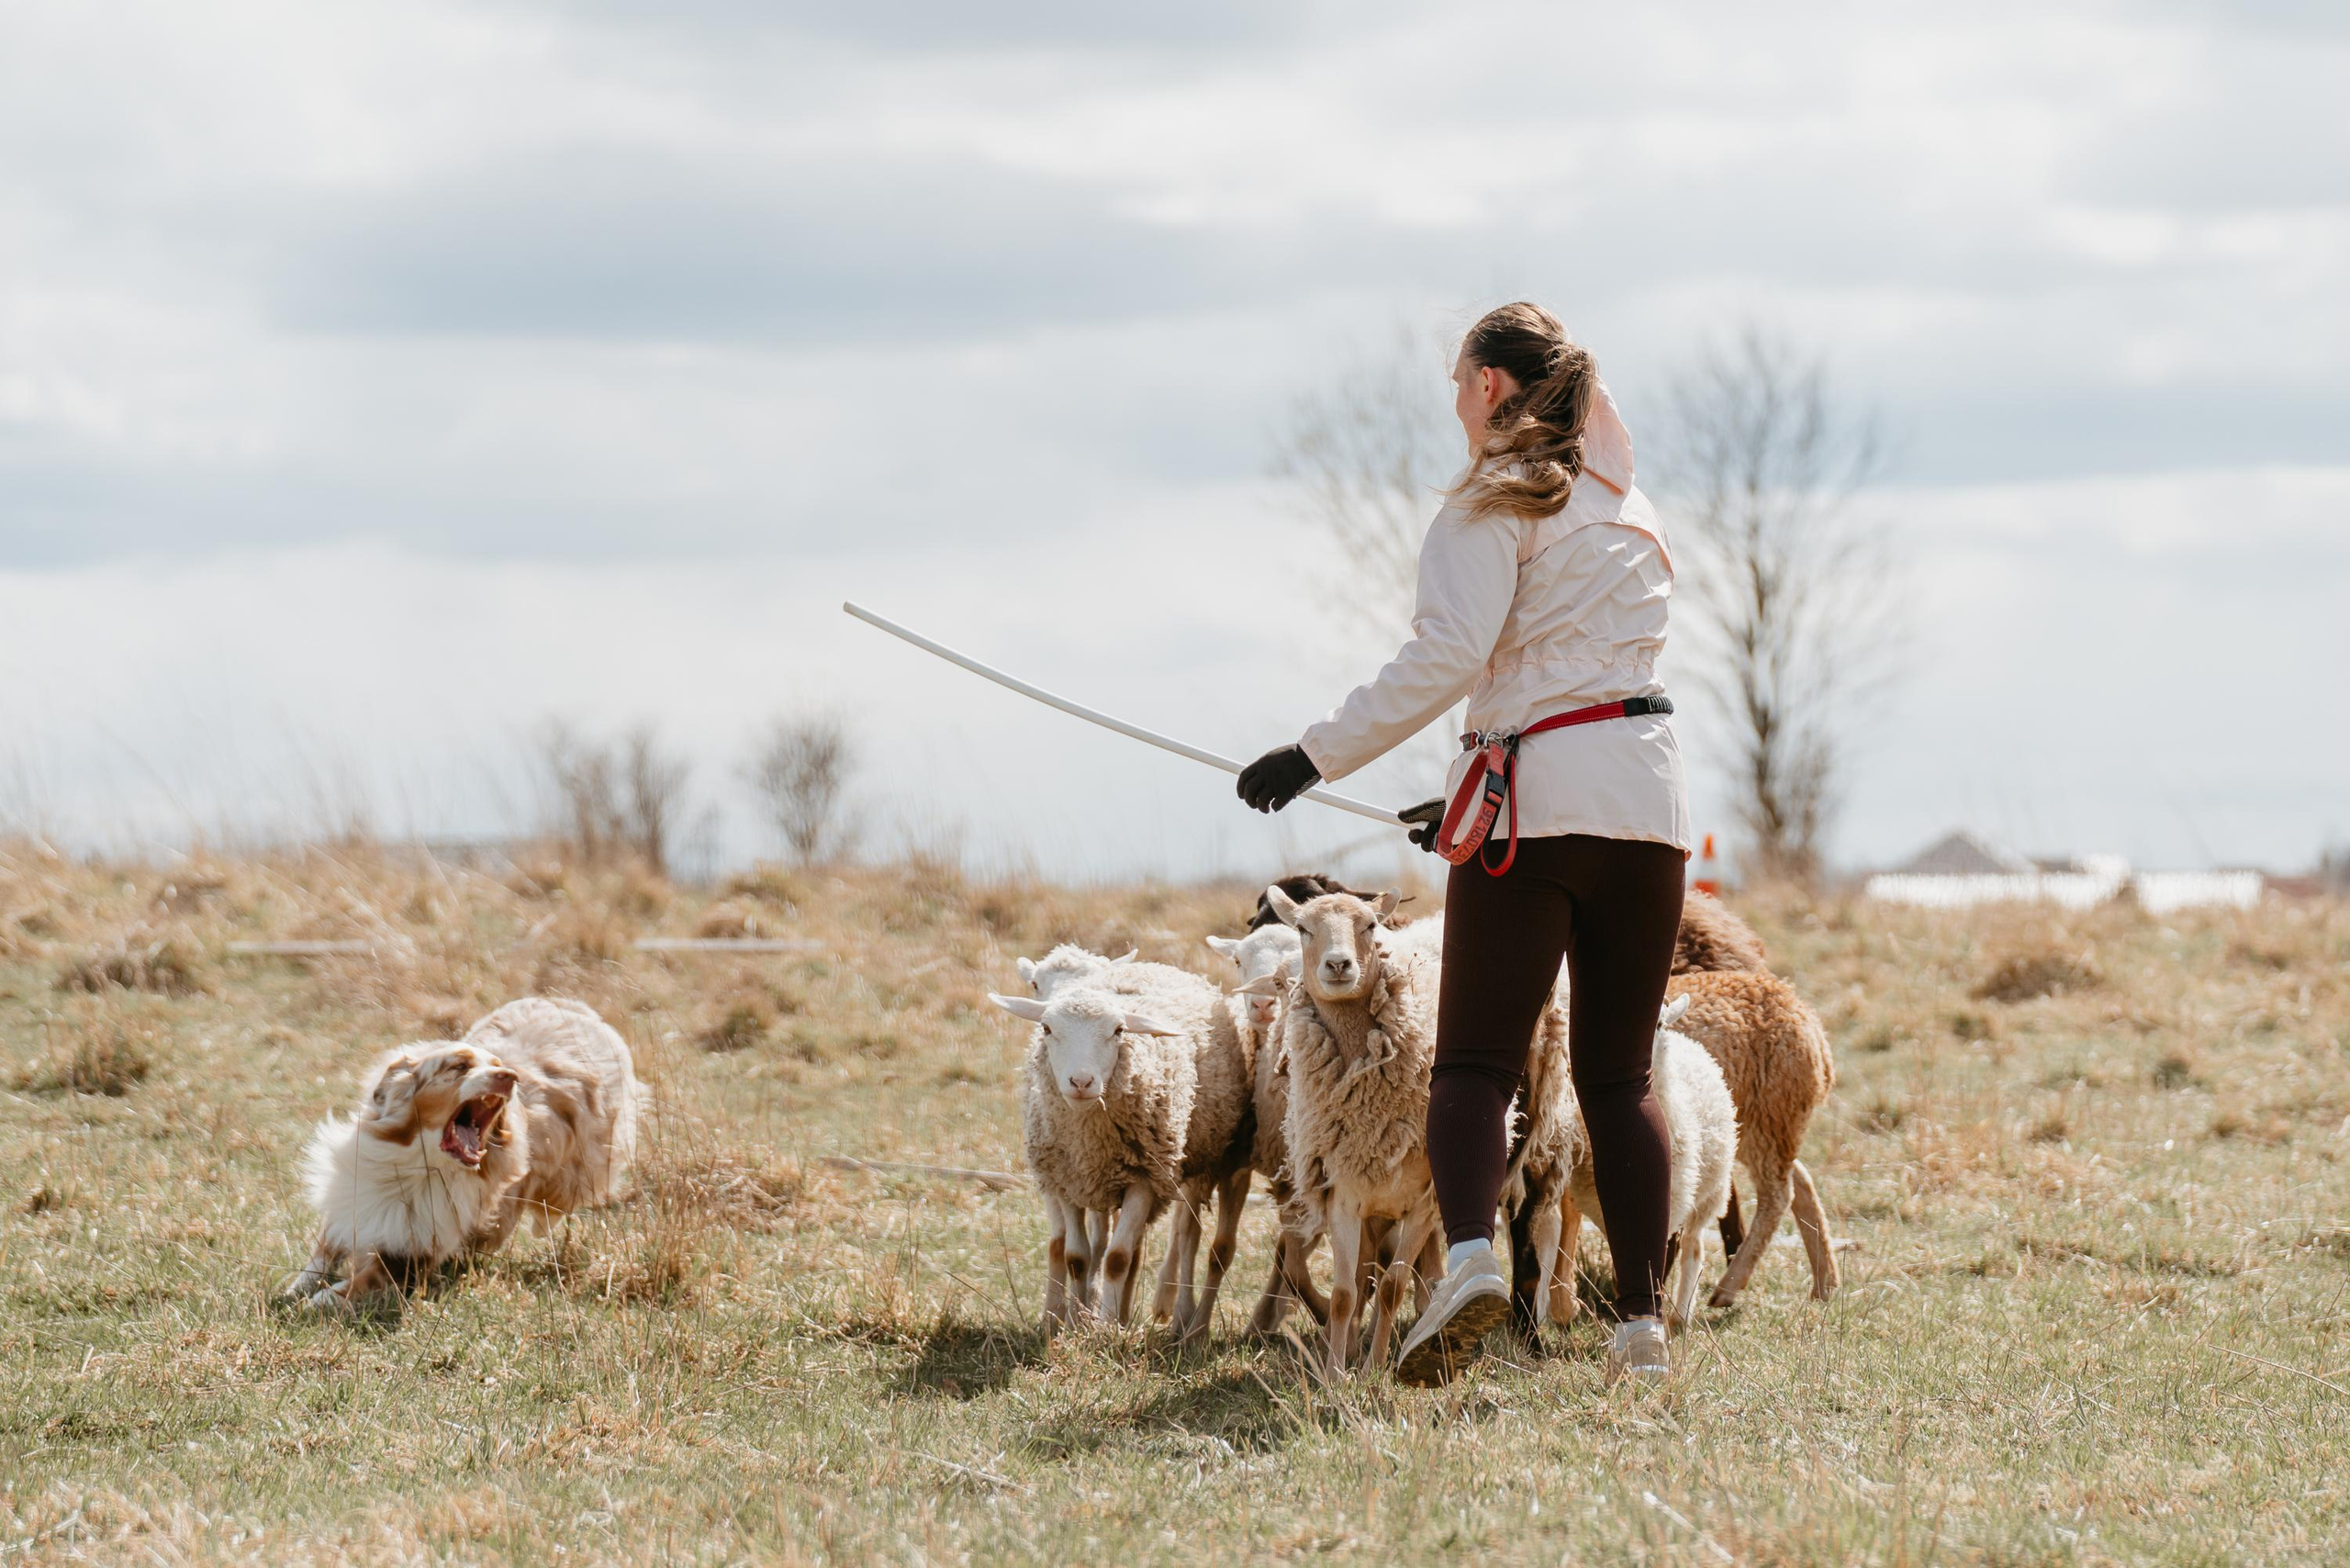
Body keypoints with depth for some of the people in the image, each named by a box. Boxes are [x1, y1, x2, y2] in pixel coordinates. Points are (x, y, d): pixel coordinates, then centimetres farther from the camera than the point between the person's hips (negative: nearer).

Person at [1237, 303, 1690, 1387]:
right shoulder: (1629, 511, 22)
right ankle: (1642, 1321, 1)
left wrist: (1319, 756, -11)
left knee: (1476, 1059, -6)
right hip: (1647, 793, 6)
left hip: (1535, 805, -6)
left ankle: (1470, 1252, -30)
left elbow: (1447, 655, -14)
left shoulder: (1497, 499, -2)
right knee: (1618, 1074, 8)